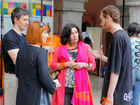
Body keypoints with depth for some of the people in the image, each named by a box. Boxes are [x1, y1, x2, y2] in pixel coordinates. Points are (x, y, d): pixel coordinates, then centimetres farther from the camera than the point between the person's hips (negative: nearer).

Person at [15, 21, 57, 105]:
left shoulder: (21, 51, 4)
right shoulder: (41, 52, -17)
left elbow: (17, 73, 11)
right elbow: (44, 76, -20)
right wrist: (53, 86, -3)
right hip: (37, 97, -7)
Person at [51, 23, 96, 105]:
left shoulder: (86, 47, 10)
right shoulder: (60, 49, 7)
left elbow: (93, 65, 11)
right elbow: (53, 65, 5)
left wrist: (83, 65, -8)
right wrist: (67, 64, -8)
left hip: (80, 85, 1)